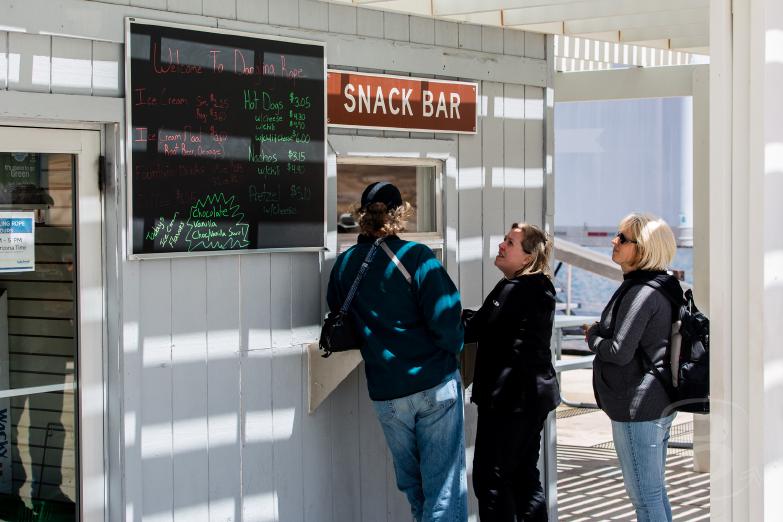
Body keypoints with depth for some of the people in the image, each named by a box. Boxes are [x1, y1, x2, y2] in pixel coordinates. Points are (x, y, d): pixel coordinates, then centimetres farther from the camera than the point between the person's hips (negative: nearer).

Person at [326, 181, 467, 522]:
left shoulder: (344, 264, 2)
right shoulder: (416, 257, -11)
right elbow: (445, 318, -16)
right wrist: (453, 348, 3)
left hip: (386, 392, 4)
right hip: (435, 383, -4)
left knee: (412, 484, 18)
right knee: (444, 482, 1)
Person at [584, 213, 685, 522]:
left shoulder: (642, 293, -19)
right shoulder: (663, 286, 12)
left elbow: (620, 351, -22)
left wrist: (593, 338, -4)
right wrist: (601, 334, 8)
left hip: (639, 407, -10)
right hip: (659, 404, 10)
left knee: (644, 496, -3)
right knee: (656, 492, 18)